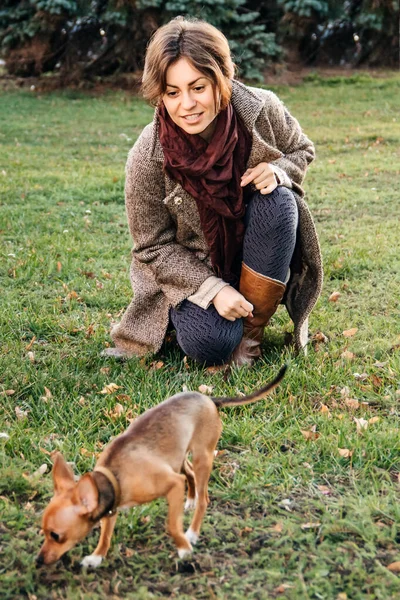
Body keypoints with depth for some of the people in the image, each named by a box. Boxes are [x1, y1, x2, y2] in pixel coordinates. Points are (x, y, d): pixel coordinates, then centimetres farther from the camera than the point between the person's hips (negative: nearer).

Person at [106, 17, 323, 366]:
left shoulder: (262, 110, -19)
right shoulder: (147, 157, -23)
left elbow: (301, 150, 4)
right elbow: (153, 246, -12)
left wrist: (278, 171, -21)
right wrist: (213, 289, -24)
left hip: (256, 247, 3)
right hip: (193, 269, -2)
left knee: (278, 202, -29)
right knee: (210, 345, -27)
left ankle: (252, 330, -15)